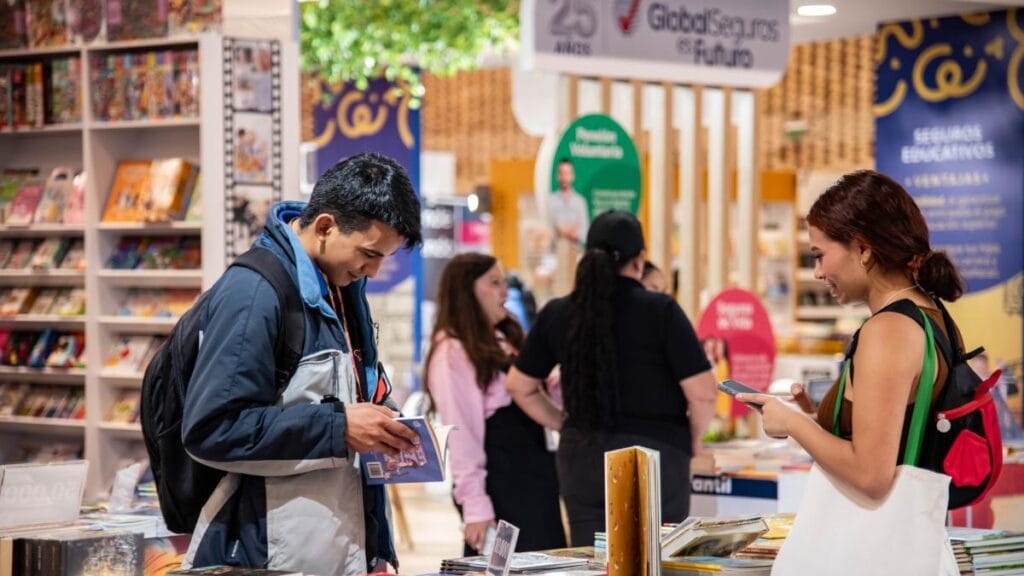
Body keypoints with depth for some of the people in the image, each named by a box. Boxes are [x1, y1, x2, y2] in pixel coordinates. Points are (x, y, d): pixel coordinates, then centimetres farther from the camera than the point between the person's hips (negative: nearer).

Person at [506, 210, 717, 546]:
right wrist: (692, 440, 5)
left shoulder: (557, 314, 4)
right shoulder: (661, 311, -9)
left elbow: (520, 386, 12)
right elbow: (702, 393, -12)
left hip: (581, 455, 4)